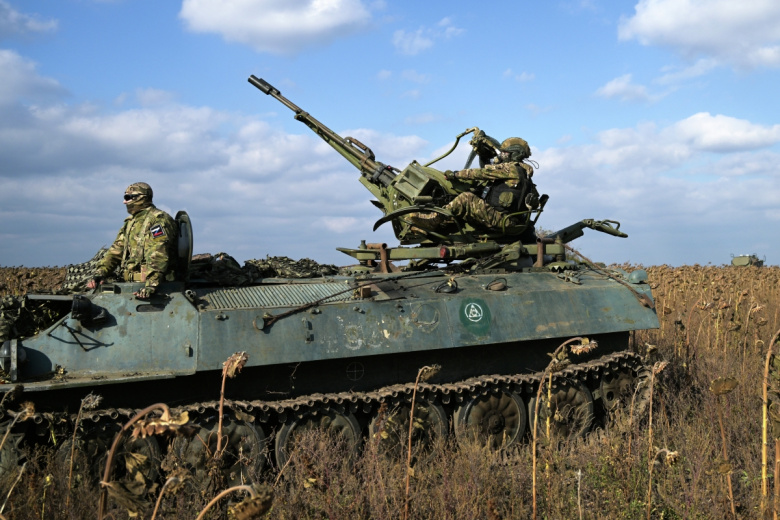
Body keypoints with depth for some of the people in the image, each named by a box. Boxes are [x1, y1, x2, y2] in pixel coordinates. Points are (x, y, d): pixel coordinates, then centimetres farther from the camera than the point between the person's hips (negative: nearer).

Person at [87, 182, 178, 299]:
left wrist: (151, 284, -28)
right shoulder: (130, 222, 22)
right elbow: (116, 250, 20)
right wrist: (100, 274, 7)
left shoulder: (157, 219, -7)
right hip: (130, 283, 8)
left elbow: (158, 256, -19)